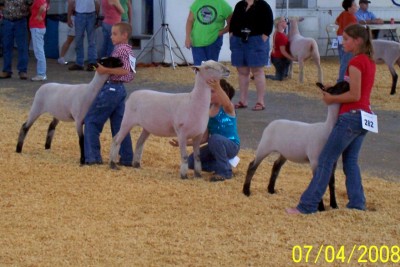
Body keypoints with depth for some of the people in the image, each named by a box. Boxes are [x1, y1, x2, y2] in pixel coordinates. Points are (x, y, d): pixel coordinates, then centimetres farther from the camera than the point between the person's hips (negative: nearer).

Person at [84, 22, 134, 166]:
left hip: (111, 89, -10)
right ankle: (127, 158, 10)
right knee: (119, 125, 11)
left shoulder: (120, 49, -13)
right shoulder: (128, 50, 16)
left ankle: (92, 156, -5)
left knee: (91, 120, -2)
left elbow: (125, 70, -24)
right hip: (120, 89, 10)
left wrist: (106, 70, -22)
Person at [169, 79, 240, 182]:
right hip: (216, 146, 6)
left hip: (231, 146, -6)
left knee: (215, 138, -38)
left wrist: (217, 87, -62)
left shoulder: (228, 108, -13)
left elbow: (226, 103, -42)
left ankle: (225, 171, -21)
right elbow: (204, 138, 5)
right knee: (192, 161, -9)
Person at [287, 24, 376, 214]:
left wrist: (332, 99, -8)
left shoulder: (356, 62, -15)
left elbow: (354, 95, -19)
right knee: (350, 161, 13)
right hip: (365, 117, 9)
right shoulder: (369, 61, 13)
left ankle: (307, 206, -8)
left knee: (325, 160, -7)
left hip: (351, 116, -9)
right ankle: (357, 204, 8)